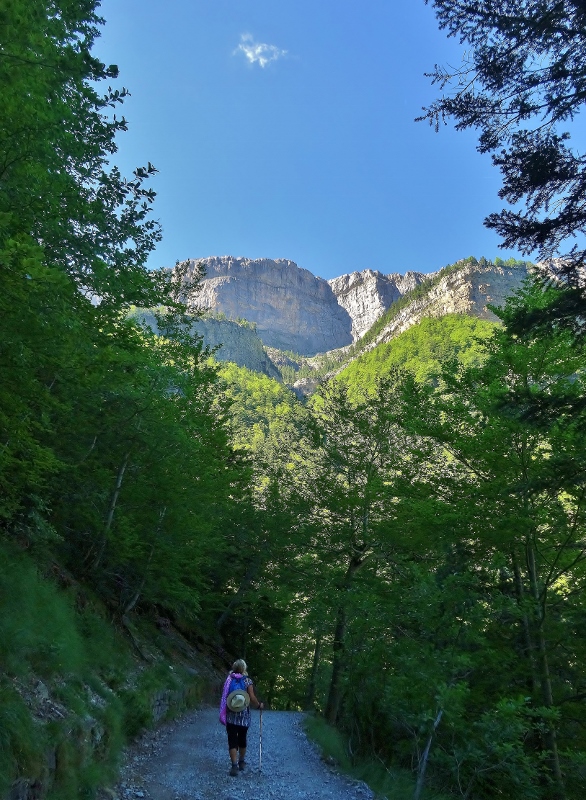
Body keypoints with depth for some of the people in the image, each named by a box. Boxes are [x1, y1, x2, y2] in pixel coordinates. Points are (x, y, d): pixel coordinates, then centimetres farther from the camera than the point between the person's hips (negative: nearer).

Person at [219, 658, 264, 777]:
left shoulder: (229, 679, -1)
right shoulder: (247, 681, -7)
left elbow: (224, 697, 3)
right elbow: (252, 698, -12)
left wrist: (223, 713, 15)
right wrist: (259, 705, 7)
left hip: (230, 715, 0)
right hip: (244, 715, 0)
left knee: (232, 740, 3)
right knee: (242, 739, 18)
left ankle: (234, 765, -8)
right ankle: (241, 762, 33)